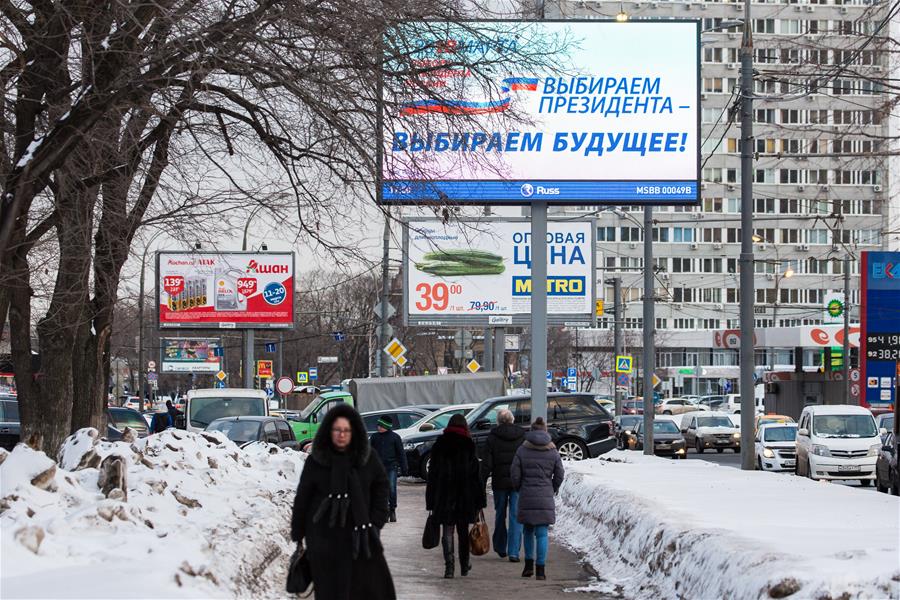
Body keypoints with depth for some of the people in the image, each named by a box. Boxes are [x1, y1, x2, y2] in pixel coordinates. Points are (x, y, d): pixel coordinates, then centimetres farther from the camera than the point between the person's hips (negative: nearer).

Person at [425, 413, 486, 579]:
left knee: (447, 531, 0)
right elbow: (477, 476, -3)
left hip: (443, 497, 0)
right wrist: (480, 501, 0)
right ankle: (464, 566, 24)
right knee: (463, 531, 14)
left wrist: (431, 502, 6)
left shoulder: (438, 447, 2)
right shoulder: (468, 447, -2)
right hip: (465, 497, 0)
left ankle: (449, 566, -13)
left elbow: (432, 475, 3)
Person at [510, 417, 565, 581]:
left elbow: (515, 474, -3)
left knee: (528, 530, 17)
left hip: (526, 496, 0)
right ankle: (541, 568, -5)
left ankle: (529, 564, 17)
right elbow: (559, 474, 4)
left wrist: (520, 488, 15)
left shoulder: (522, 450, -3)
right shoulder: (552, 452, 0)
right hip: (546, 497, 0)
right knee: (542, 533, 0)